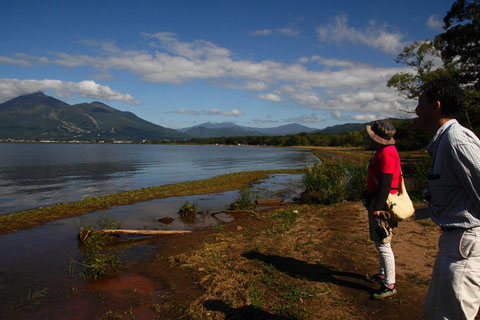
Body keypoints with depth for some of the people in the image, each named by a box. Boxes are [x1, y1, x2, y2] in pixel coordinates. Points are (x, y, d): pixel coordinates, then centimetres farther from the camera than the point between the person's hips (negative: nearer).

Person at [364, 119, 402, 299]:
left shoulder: (387, 153, -19)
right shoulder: (384, 150, 14)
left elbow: (385, 183, -24)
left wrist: (378, 207, -23)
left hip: (382, 203, -11)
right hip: (377, 201, 11)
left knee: (383, 244, -5)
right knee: (379, 241, 21)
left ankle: (389, 285, 4)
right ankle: (383, 273, 36)